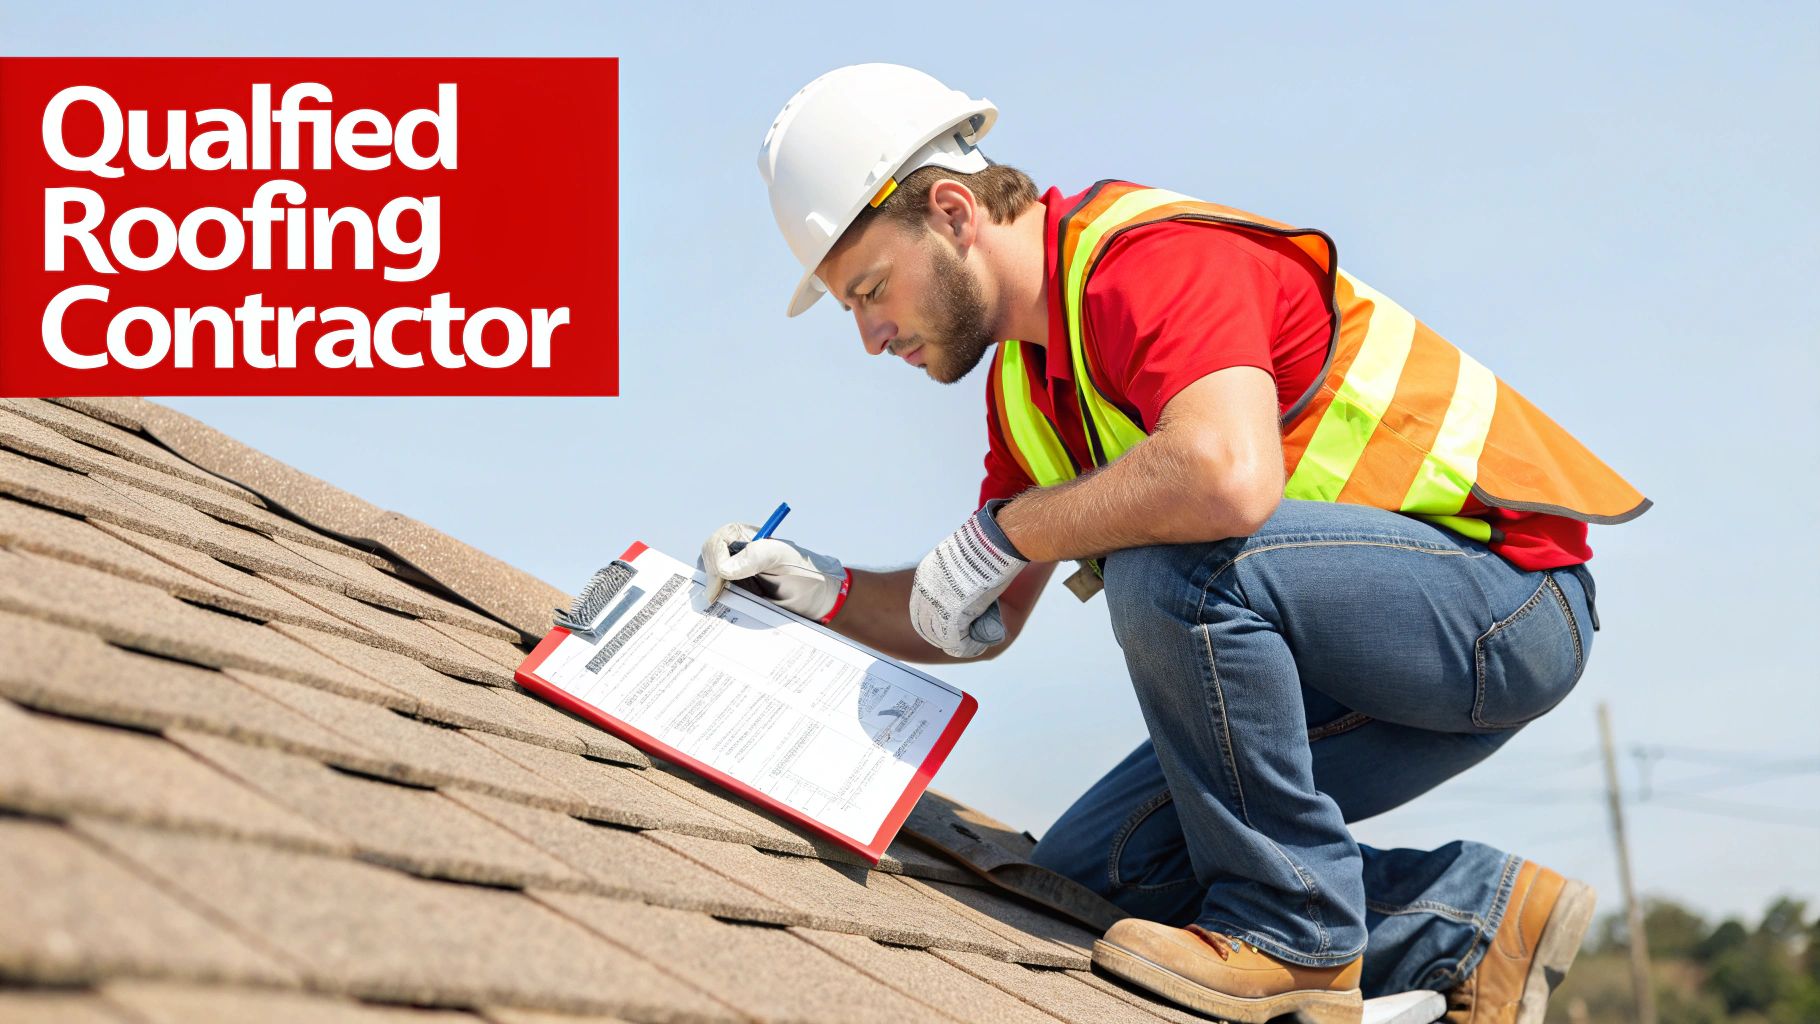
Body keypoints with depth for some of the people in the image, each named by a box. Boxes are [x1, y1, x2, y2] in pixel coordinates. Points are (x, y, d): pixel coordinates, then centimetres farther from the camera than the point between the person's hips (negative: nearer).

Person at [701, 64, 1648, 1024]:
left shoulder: (1154, 258, -21)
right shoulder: (1025, 378, 8)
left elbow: (1228, 476, -41)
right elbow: (984, 623, 15)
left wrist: (1001, 532, -26)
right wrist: (821, 589, -2)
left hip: (1504, 588, -9)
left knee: (1168, 563, -33)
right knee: (1089, 870, 5)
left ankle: (1291, 930, -14)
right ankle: (1475, 915, 10)